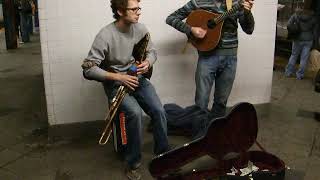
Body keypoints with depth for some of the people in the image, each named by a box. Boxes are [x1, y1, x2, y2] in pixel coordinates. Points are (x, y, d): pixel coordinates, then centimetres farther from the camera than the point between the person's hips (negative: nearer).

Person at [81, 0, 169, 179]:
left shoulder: (141, 28, -3)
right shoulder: (105, 36, -20)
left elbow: (152, 51, 12)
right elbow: (88, 69, -21)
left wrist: (148, 63, -12)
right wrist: (118, 77, -27)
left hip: (138, 79, 5)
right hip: (116, 84, -5)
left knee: (159, 111, -17)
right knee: (135, 113, -30)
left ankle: (163, 154, 6)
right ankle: (133, 163, -10)